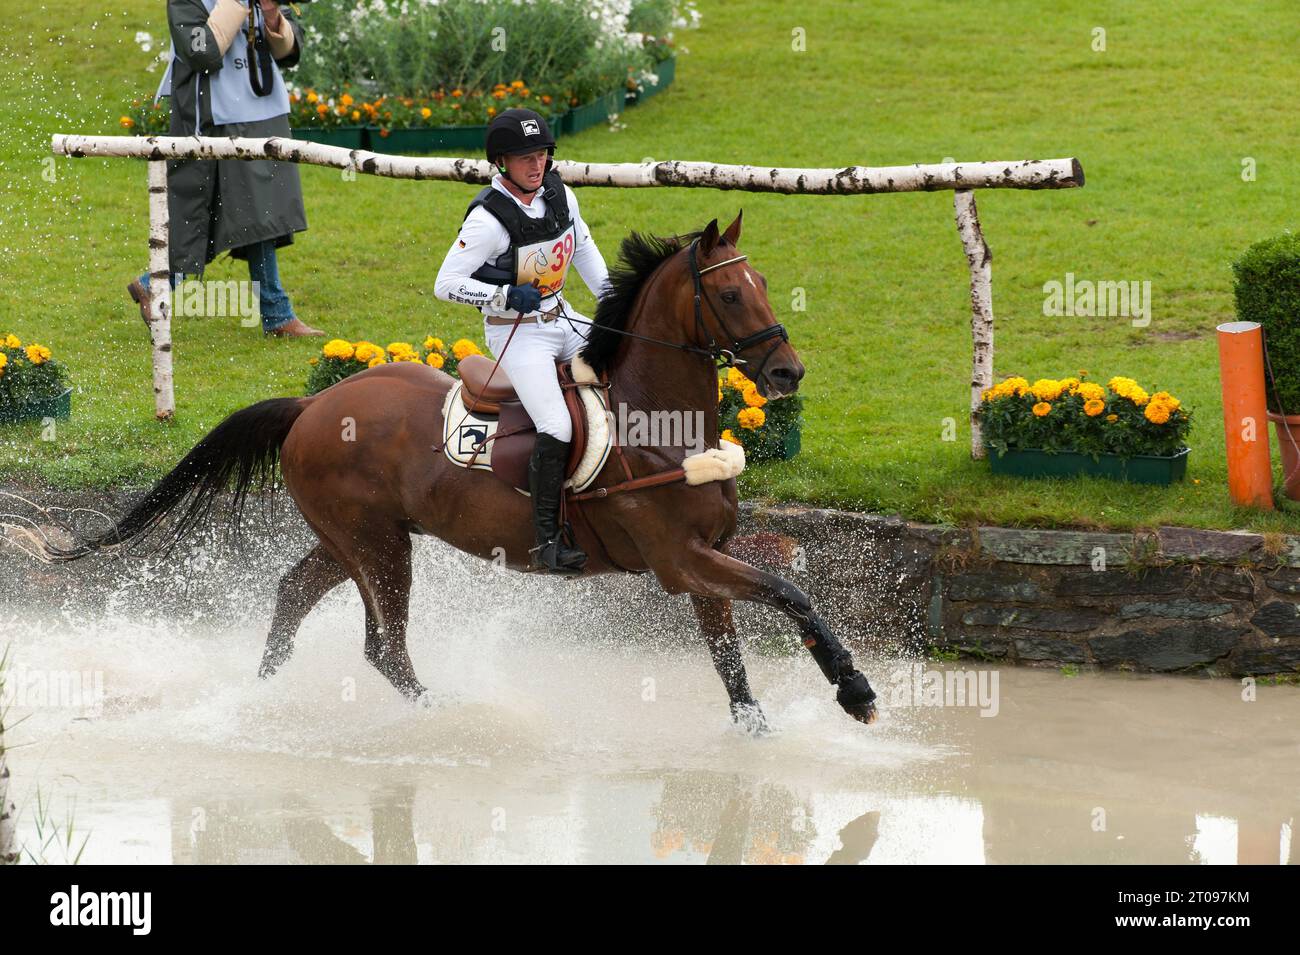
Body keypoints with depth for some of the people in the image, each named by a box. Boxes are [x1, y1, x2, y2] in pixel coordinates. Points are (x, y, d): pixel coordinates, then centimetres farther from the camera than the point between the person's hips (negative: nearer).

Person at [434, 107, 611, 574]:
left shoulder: (559, 195, 0)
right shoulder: (489, 217, -21)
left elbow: (582, 246, 19)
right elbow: (446, 283, -20)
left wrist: (607, 292, 6)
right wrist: (504, 296, -29)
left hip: (561, 319, 8)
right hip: (515, 332, -8)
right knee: (557, 430, -22)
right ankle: (546, 542, -16)